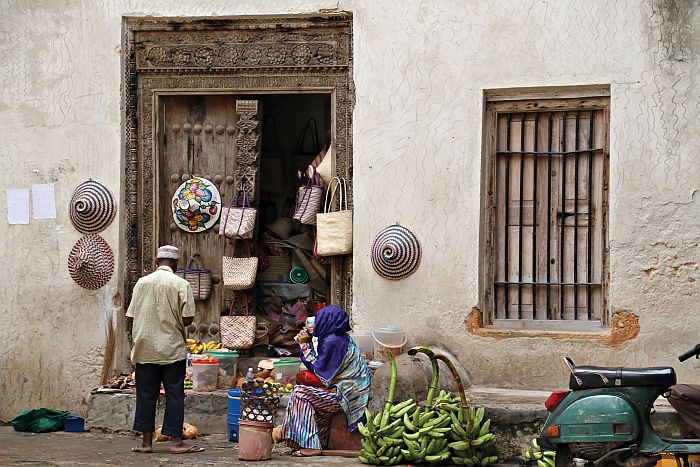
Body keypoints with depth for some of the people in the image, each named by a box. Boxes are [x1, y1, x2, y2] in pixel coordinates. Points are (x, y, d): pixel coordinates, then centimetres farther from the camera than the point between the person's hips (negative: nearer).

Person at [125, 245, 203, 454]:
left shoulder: (142, 282, 2)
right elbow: (188, 318, -11)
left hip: (145, 349, 3)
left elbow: (130, 318, 3)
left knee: (146, 394, 7)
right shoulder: (181, 284, -6)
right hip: (172, 349, -3)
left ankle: (147, 441, 9)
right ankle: (176, 441, 3)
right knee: (174, 394, 3)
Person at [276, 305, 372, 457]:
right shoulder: (342, 338, 14)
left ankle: (311, 445, -13)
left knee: (301, 393, -11)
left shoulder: (332, 341, -17)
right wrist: (307, 343, 16)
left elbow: (319, 371, -13)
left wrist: (304, 345, -6)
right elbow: (323, 367, 19)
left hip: (346, 395, -11)